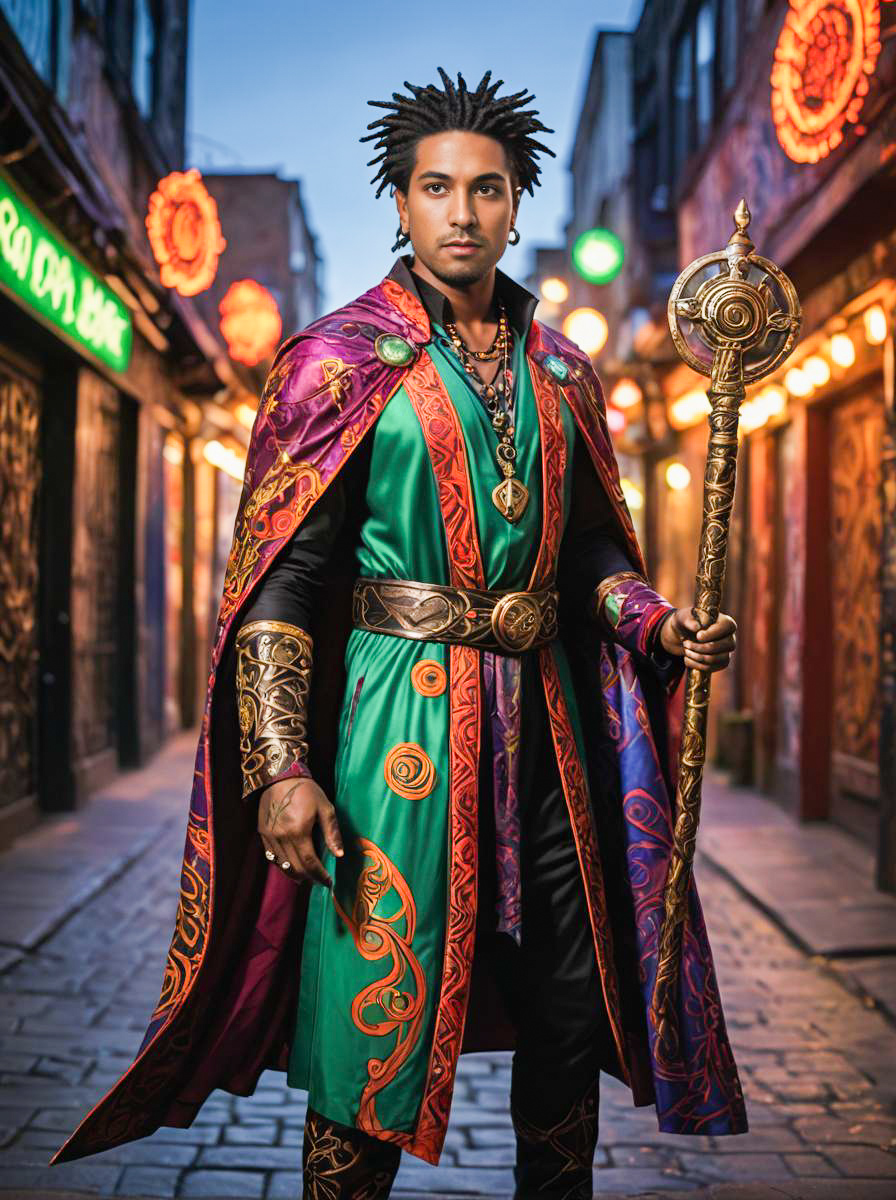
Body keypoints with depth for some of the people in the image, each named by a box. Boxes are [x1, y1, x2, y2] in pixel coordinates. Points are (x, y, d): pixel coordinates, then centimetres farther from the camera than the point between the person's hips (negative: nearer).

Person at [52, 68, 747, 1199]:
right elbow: (282, 571, -9)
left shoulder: (561, 371, 12)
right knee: (377, 1019, 2)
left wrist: (657, 621, -3)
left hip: (545, 717, 5)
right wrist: (282, 766, -17)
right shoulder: (341, 360, -3)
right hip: (400, 709, -5)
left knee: (571, 1007, 12)